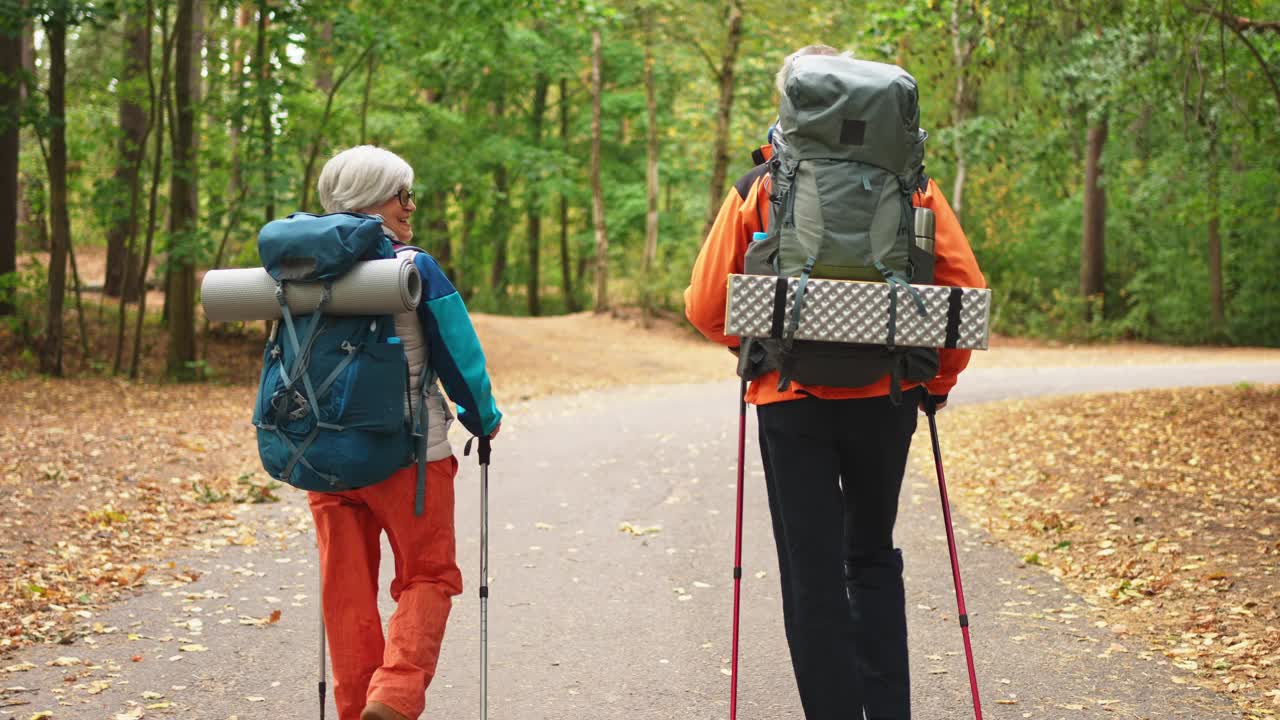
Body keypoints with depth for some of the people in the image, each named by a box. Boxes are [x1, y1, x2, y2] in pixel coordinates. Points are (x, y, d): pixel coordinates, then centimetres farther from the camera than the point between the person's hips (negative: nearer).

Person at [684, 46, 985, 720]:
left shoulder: (758, 189, -2)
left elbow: (705, 305, -4)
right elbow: (966, 285, -2)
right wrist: (941, 374, 11)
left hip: (792, 402, -2)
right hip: (887, 395, 3)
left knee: (812, 577, 4)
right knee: (873, 561, 19)